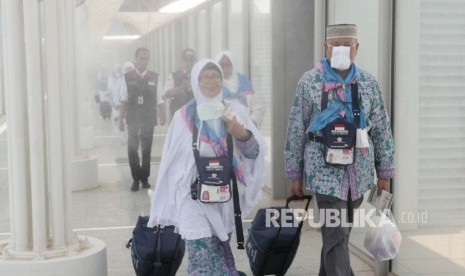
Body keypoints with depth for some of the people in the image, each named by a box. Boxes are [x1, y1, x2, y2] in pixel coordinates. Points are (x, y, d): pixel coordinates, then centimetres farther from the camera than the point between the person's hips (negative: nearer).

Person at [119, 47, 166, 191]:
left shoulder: (154, 78, 0)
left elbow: (159, 100, -2)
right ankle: (136, 178, 12)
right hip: (132, 119, 0)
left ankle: (144, 178, 22)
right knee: (132, 148, -2)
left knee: (147, 149, 9)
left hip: (149, 120, 1)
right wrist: (121, 119, -2)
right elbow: (124, 100, 0)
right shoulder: (128, 77, 0)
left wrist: (162, 117, -10)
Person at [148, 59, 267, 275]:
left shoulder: (235, 112, 3)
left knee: (220, 255, 15)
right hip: (195, 197, -2)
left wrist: (241, 134, -20)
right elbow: (171, 161, 3)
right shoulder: (184, 116, -2)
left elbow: (255, 152, 0)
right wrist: (169, 205, 5)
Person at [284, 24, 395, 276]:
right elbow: (296, 130, -2)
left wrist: (384, 172, 6)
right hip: (326, 170, -3)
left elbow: (382, 129, 8)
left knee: (338, 232, 17)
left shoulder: (368, 82, 5)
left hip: (359, 171, 4)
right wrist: (295, 174, -2)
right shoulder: (309, 82, -4)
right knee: (336, 235, -6)